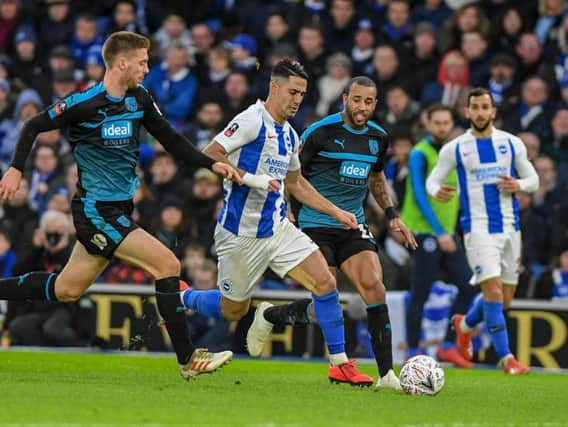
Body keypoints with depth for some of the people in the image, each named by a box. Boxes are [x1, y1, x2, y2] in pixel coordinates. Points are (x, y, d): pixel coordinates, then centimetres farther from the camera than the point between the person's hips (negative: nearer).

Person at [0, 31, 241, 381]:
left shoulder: (139, 100, 5)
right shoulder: (85, 103, -15)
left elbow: (171, 140, 11)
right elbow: (34, 126, -5)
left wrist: (211, 164, -1)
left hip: (119, 210, 8)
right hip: (96, 210, -8)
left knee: (67, 290, 14)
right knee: (168, 264, -15)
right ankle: (187, 359, -11)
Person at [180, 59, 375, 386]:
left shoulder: (289, 135, 12)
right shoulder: (253, 120, -14)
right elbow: (210, 156, -20)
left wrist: (336, 212, 21)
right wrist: (251, 178, -28)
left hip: (278, 228, 7)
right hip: (241, 233, -7)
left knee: (326, 283, -8)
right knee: (234, 310, 6)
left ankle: (340, 364, -1)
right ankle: (179, 298, 35)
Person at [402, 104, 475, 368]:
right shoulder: (420, 154, -9)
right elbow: (419, 196, -16)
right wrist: (439, 232, -23)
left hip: (448, 234, 7)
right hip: (425, 233, -7)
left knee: (467, 286, -2)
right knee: (420, 295, -3)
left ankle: (448, 346, 7)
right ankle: (413, 353, 5)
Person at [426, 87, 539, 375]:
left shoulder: (512, 144, 7)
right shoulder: (454, 149, 1)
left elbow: (532, 179, 13)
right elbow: (433, 180, 5)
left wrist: (518, 185, -11)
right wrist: (436, 192, -19)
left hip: (509, 227, 4)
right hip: (478, 228, -4)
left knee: (504, 300, 8)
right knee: (493, 291, -17)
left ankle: (465, 325, 38)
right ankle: (505, 357, -11)